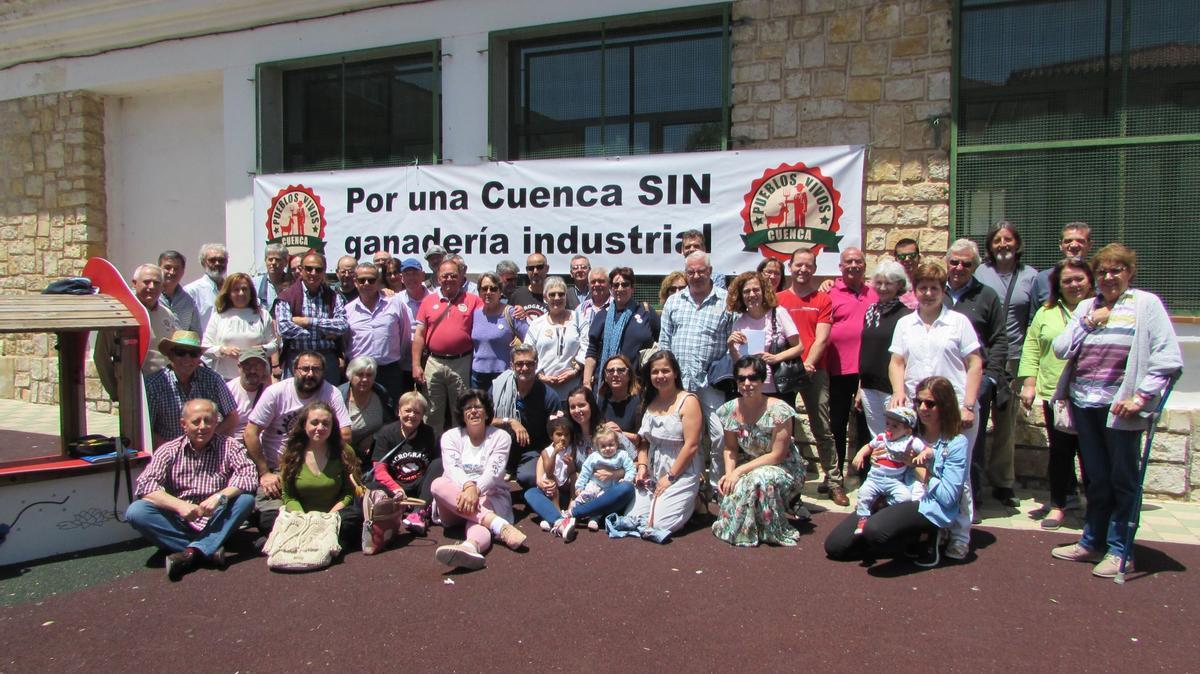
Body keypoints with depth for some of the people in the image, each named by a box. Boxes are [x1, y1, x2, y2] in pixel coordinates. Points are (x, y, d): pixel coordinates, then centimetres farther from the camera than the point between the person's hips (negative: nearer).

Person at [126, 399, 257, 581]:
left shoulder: (229, 446, 0)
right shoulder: (168, 451, 1)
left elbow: (248, 477, -13)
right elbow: (144, 485, -12)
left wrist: (220, 496, -30)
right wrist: (179, 505, -27)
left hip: (215, 524, -1)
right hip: (179, 523, 1)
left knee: (246, 499, -25)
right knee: (135, 512, -24)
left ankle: (193, 551, -33)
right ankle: (209, 549, -29)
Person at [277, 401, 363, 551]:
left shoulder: (344, 452, 1)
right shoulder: (291, 455, 3)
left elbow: (349, 492, -1)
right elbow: (288, 496, 2)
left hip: (336, 515, -1)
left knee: (356, 515, -35)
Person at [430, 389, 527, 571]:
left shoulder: (501, 437, 5)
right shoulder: (450, 437, 8)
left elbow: (494, 471, -11)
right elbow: (452, 469, -11)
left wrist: (477, 490, -33)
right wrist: (468, 486, -35)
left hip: (490, 497, -2)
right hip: (456, 500, 2)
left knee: (478, 512, -37)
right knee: (438, 484, -31)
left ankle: (470, 547, -76)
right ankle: (499, 525, -45)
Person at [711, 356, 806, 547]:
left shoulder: (779, 410, -22)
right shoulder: (729, 410, -7)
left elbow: (777, 455, -20)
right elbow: (730, 449, 4)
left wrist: (739, 471, -23)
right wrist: (729, 473, -17)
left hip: (784, 469, -4)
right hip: (751, 466, 4)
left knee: (760, 479, -36)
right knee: (731, 487, -27)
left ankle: (773, 532, -12)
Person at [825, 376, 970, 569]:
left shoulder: (957, 443, -4)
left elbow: (948, 497, -11)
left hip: (929, 509, -7)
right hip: (895, 502, 7)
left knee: (875, 531, -36)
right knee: (835, 546, -6)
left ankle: (926, 538, -6)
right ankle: (911, 540, 5)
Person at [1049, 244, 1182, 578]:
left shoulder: (1146, 303, -3)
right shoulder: (1086, 306, 13)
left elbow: (1168, 357, -9)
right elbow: (1060, 348, 6)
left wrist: (1142, 395, -14)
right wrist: (1088, 322, -4)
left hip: (1120, 405, -5)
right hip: (1084, 403, 5)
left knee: (1123, 480, 4)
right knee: (1095, 478, 15)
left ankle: (1120, 551, 13)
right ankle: (1092, 542, 26)